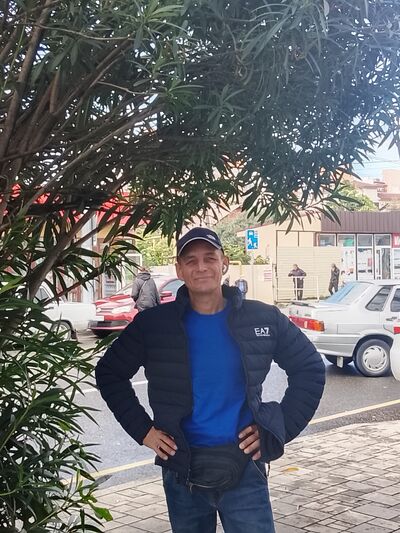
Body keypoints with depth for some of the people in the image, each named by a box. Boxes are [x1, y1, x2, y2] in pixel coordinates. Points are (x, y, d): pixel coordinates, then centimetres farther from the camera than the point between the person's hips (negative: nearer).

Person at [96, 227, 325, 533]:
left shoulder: (263, 319, -2)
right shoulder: (154, 324, -2)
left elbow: (310, 369, 8)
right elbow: (109, 373, 9)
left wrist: (280, 428, 0)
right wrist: (143, 430, 1)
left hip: (243, 466, -1)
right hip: (181, 468, 1)